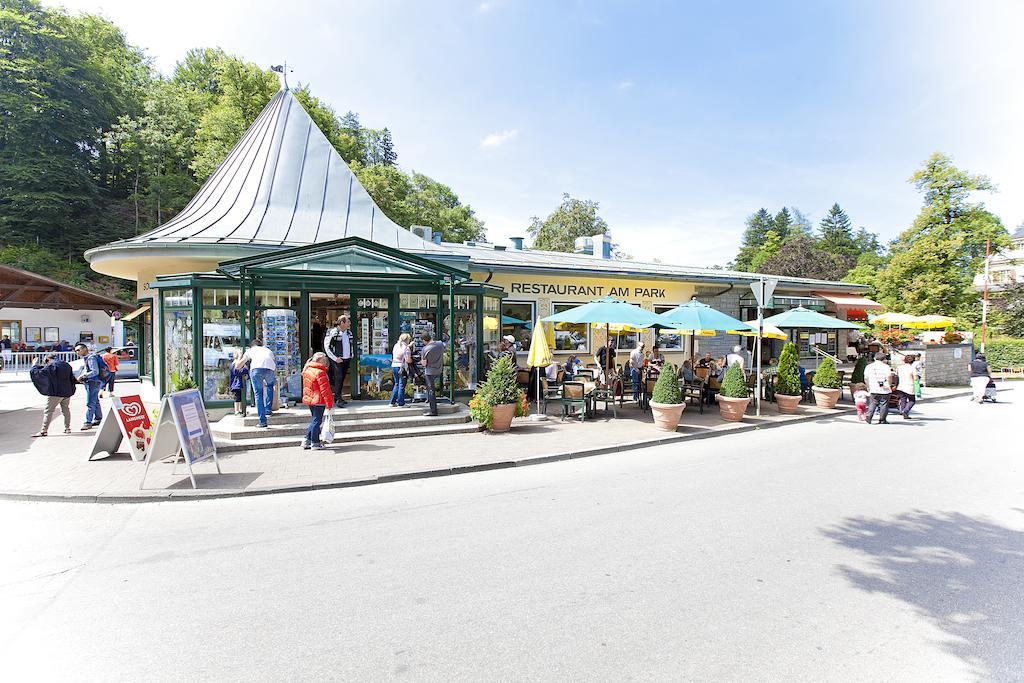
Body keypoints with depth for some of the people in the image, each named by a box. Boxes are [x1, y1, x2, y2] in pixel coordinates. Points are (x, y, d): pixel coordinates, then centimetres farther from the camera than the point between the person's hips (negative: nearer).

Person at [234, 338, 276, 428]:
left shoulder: (250, 350, 30)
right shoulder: (268, 350, 38)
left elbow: (237, 366, 33)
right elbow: (275, 364, 38)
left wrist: (240, 356, 52)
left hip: (256, 369, -2)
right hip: (270, 369, 2)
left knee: (258, 394, 9)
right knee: (270, 385, 33)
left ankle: (262, 421, 4)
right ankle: (268, 410, 25)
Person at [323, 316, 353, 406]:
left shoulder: (349, 333, 12)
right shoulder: (333, 332, -9)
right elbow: (326, 346, -9)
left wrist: (351, 355, 15)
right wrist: (335, 358, -12)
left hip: (347, 359, 6)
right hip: (337, 360, -6)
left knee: (342, 379, 9)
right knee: (338, 378, -13)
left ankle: (337, 397, 18)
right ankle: (338, 399, -10)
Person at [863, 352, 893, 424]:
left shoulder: (868, 367, 7)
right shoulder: (886, 366, -5)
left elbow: (866, 378, 10)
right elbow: (889, 376, -19)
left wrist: (868, 387, 19)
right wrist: (889, 385, -6)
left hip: (873, 389, 3)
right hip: (884, 390, -3)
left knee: (872, 404, 9)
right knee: (884, 405, 6)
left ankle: (869, 417, -5)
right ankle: (882, 420, 10)